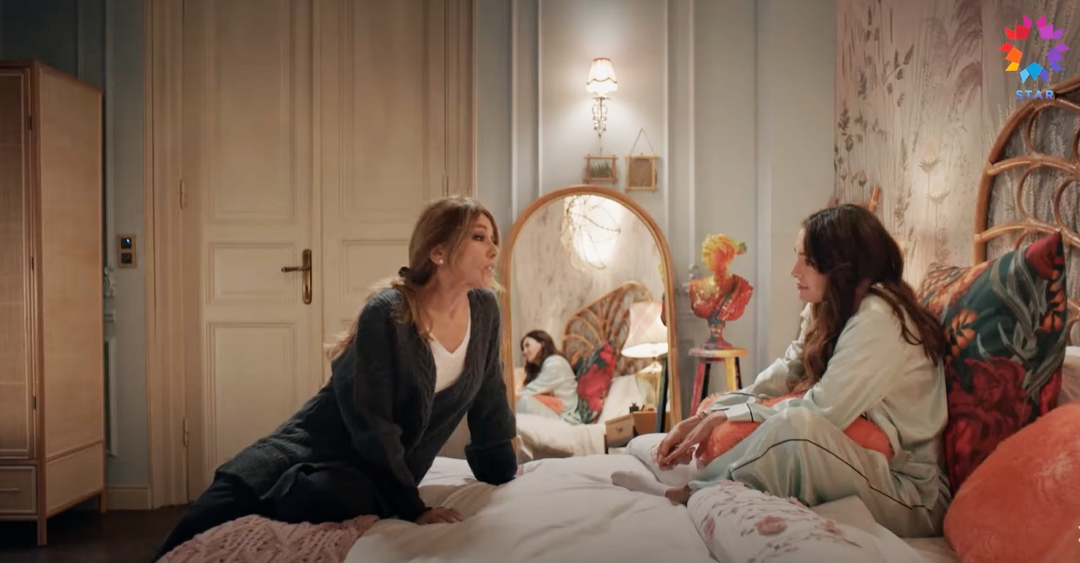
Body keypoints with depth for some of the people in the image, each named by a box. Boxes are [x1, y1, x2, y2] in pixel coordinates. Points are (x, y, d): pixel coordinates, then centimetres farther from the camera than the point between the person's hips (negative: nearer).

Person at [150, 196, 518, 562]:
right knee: (208, 518, -20)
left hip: (383, 470, 3)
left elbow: (489, 402, 5)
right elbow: (372, 423, -21)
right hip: (322, 442, -3)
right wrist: (411, 507, -19)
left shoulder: (484, 309, -7)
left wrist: (505, 482, 12)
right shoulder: (387, 314, -24)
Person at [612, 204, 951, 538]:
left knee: (796, 424, -33)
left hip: (912, 498, -9)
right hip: (866, 464, 9)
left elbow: (822, 411, -24)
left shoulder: (878, 319, -20)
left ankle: (689, 495, -18)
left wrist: (723, 417, -17)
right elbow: (780, 378, 1)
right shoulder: (828, 311, 7)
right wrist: (699, 420, -10)